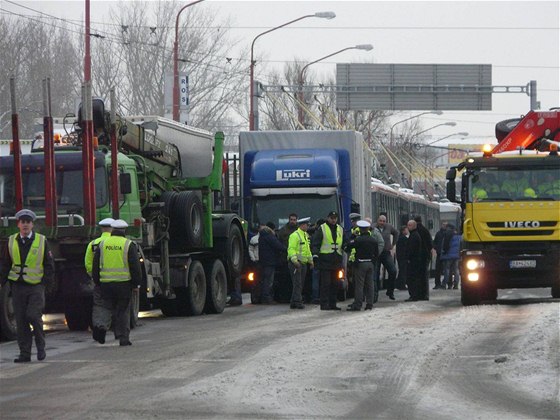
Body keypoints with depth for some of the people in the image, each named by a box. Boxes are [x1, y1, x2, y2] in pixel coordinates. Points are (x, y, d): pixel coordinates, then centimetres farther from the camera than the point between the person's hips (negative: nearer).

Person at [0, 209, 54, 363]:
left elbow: (49, 265, 4)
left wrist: (48, 284, -4)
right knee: (21, 320, 1)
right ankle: (24, 353, 7)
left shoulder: (41, 241, 2)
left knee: (33, 315, -15)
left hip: (37, 286, -3)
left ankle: (40, 346, 6)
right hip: (18, 286, 3)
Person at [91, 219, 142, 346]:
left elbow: (96, 265, 11)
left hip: (106, 283, 2)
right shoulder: (129, 245, -2)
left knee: (105, 307, 10)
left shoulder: (102, 244, 7)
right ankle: (123, 338, 5)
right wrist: (136, 283, 2)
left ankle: (100, 325, -17)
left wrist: (97, 282, 17)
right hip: (124, 283, -2)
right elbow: (135, 266, -4)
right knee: (123, 311, 5)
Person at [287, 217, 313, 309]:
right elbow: (291, 249, -17)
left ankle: (293, 303, 11)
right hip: (296, 263, -9)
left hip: (303, 263, 9)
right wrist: (294, 260, -26)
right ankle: (297, 302, -16)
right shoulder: (295, 235, -10)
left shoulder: (306, 235, 19)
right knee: (297, 283, -13)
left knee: (300, 284, 8)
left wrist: (310, 260, 21)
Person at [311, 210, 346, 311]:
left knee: (335, 284, 7)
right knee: (325, 283, -7)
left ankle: (332, 304, 13)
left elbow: (344, 244, 26)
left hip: (336, 261, 6)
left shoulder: (340, 229, 16)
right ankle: (324, 304, -4)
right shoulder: (321, 229, -1)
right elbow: (315, 243, -6)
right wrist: (315, 255, -17)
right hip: (325, 260, -6)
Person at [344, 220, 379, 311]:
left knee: (359, 285, -3)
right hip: (370, 263, 6)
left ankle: (357, 305, -3)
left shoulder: (358, 240, -12)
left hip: (360, 264, -6)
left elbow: (347, 248, -12)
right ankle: (369, 304, 10)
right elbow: (376, 253, 14)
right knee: (370, 284, 9)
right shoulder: (373, 240, 7)